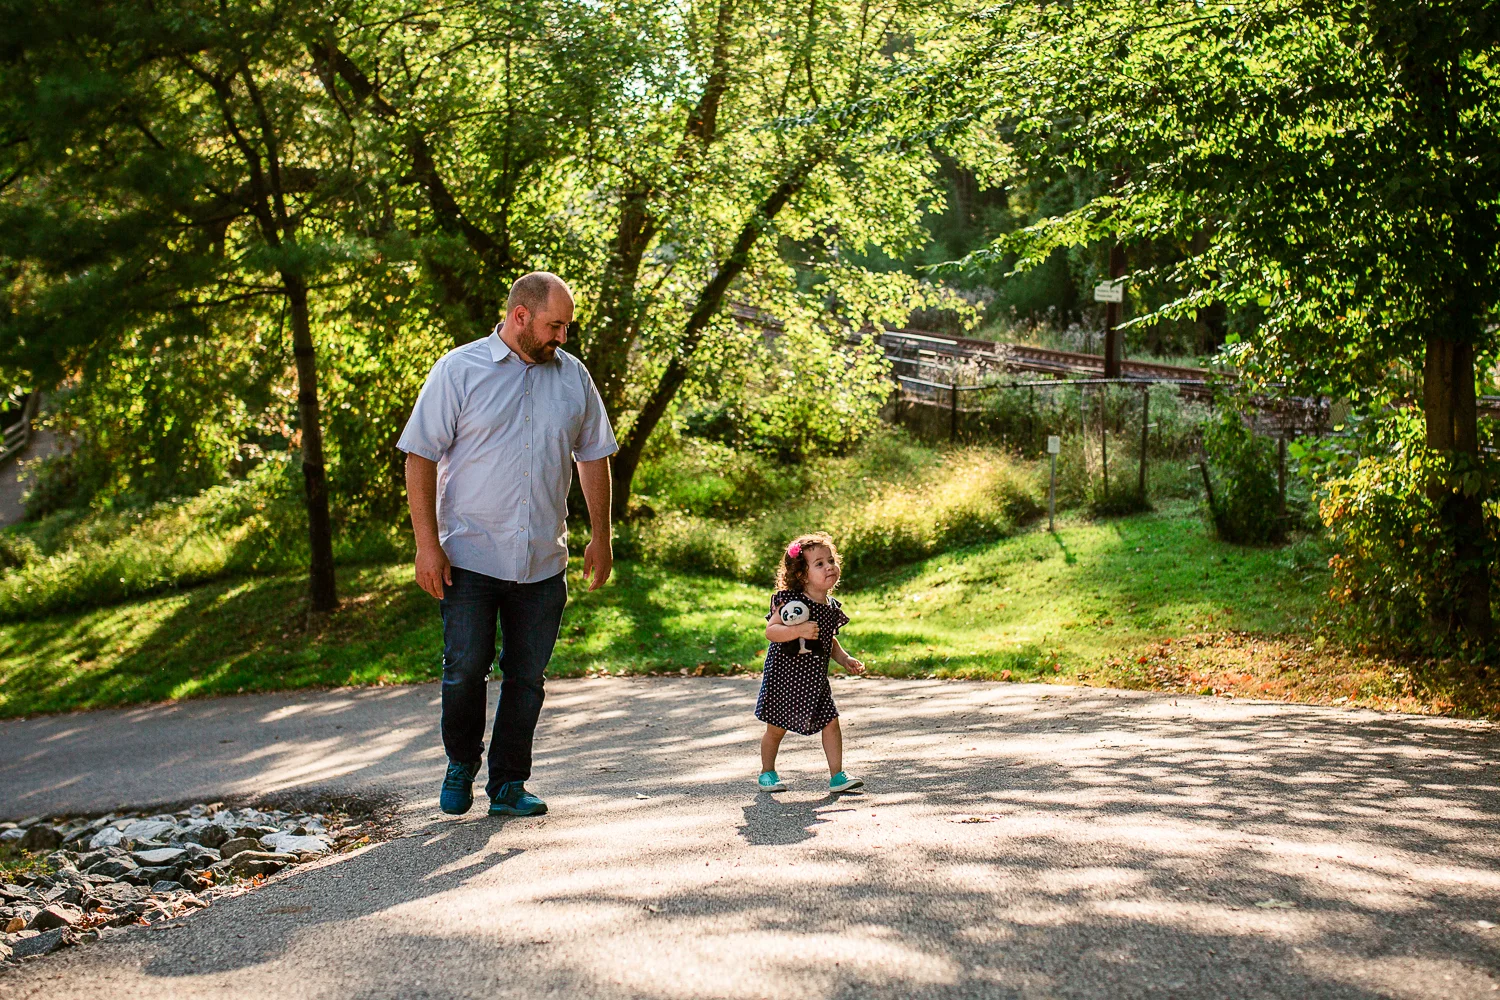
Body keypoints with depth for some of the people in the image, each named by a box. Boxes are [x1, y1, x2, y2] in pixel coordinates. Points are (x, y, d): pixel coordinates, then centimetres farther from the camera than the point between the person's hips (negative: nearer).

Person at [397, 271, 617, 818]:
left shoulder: (573, 376, 8)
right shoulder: (458, 370, -3)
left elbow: (593, 456, 17)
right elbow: (420, 456, -4)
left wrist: (600, 536, 14)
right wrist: (427, 543, -11)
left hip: (543, 562, 3)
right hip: (470, 554, -3)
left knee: (527, 676, 6)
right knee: (465, 669, -3)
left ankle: (509, 784, 18)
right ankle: (461, 764, 23)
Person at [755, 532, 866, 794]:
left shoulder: (832, 607, 4)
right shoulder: (790, 601, -17)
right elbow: (770, 631, -23)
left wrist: (845, 659, 7)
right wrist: (799, 630, -35)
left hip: (815, 678, 5)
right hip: (784, 675, -5)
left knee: (830, 722, -2)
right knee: (777, 727, 7)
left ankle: (837, 776, 7)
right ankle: (767, 772, 27)